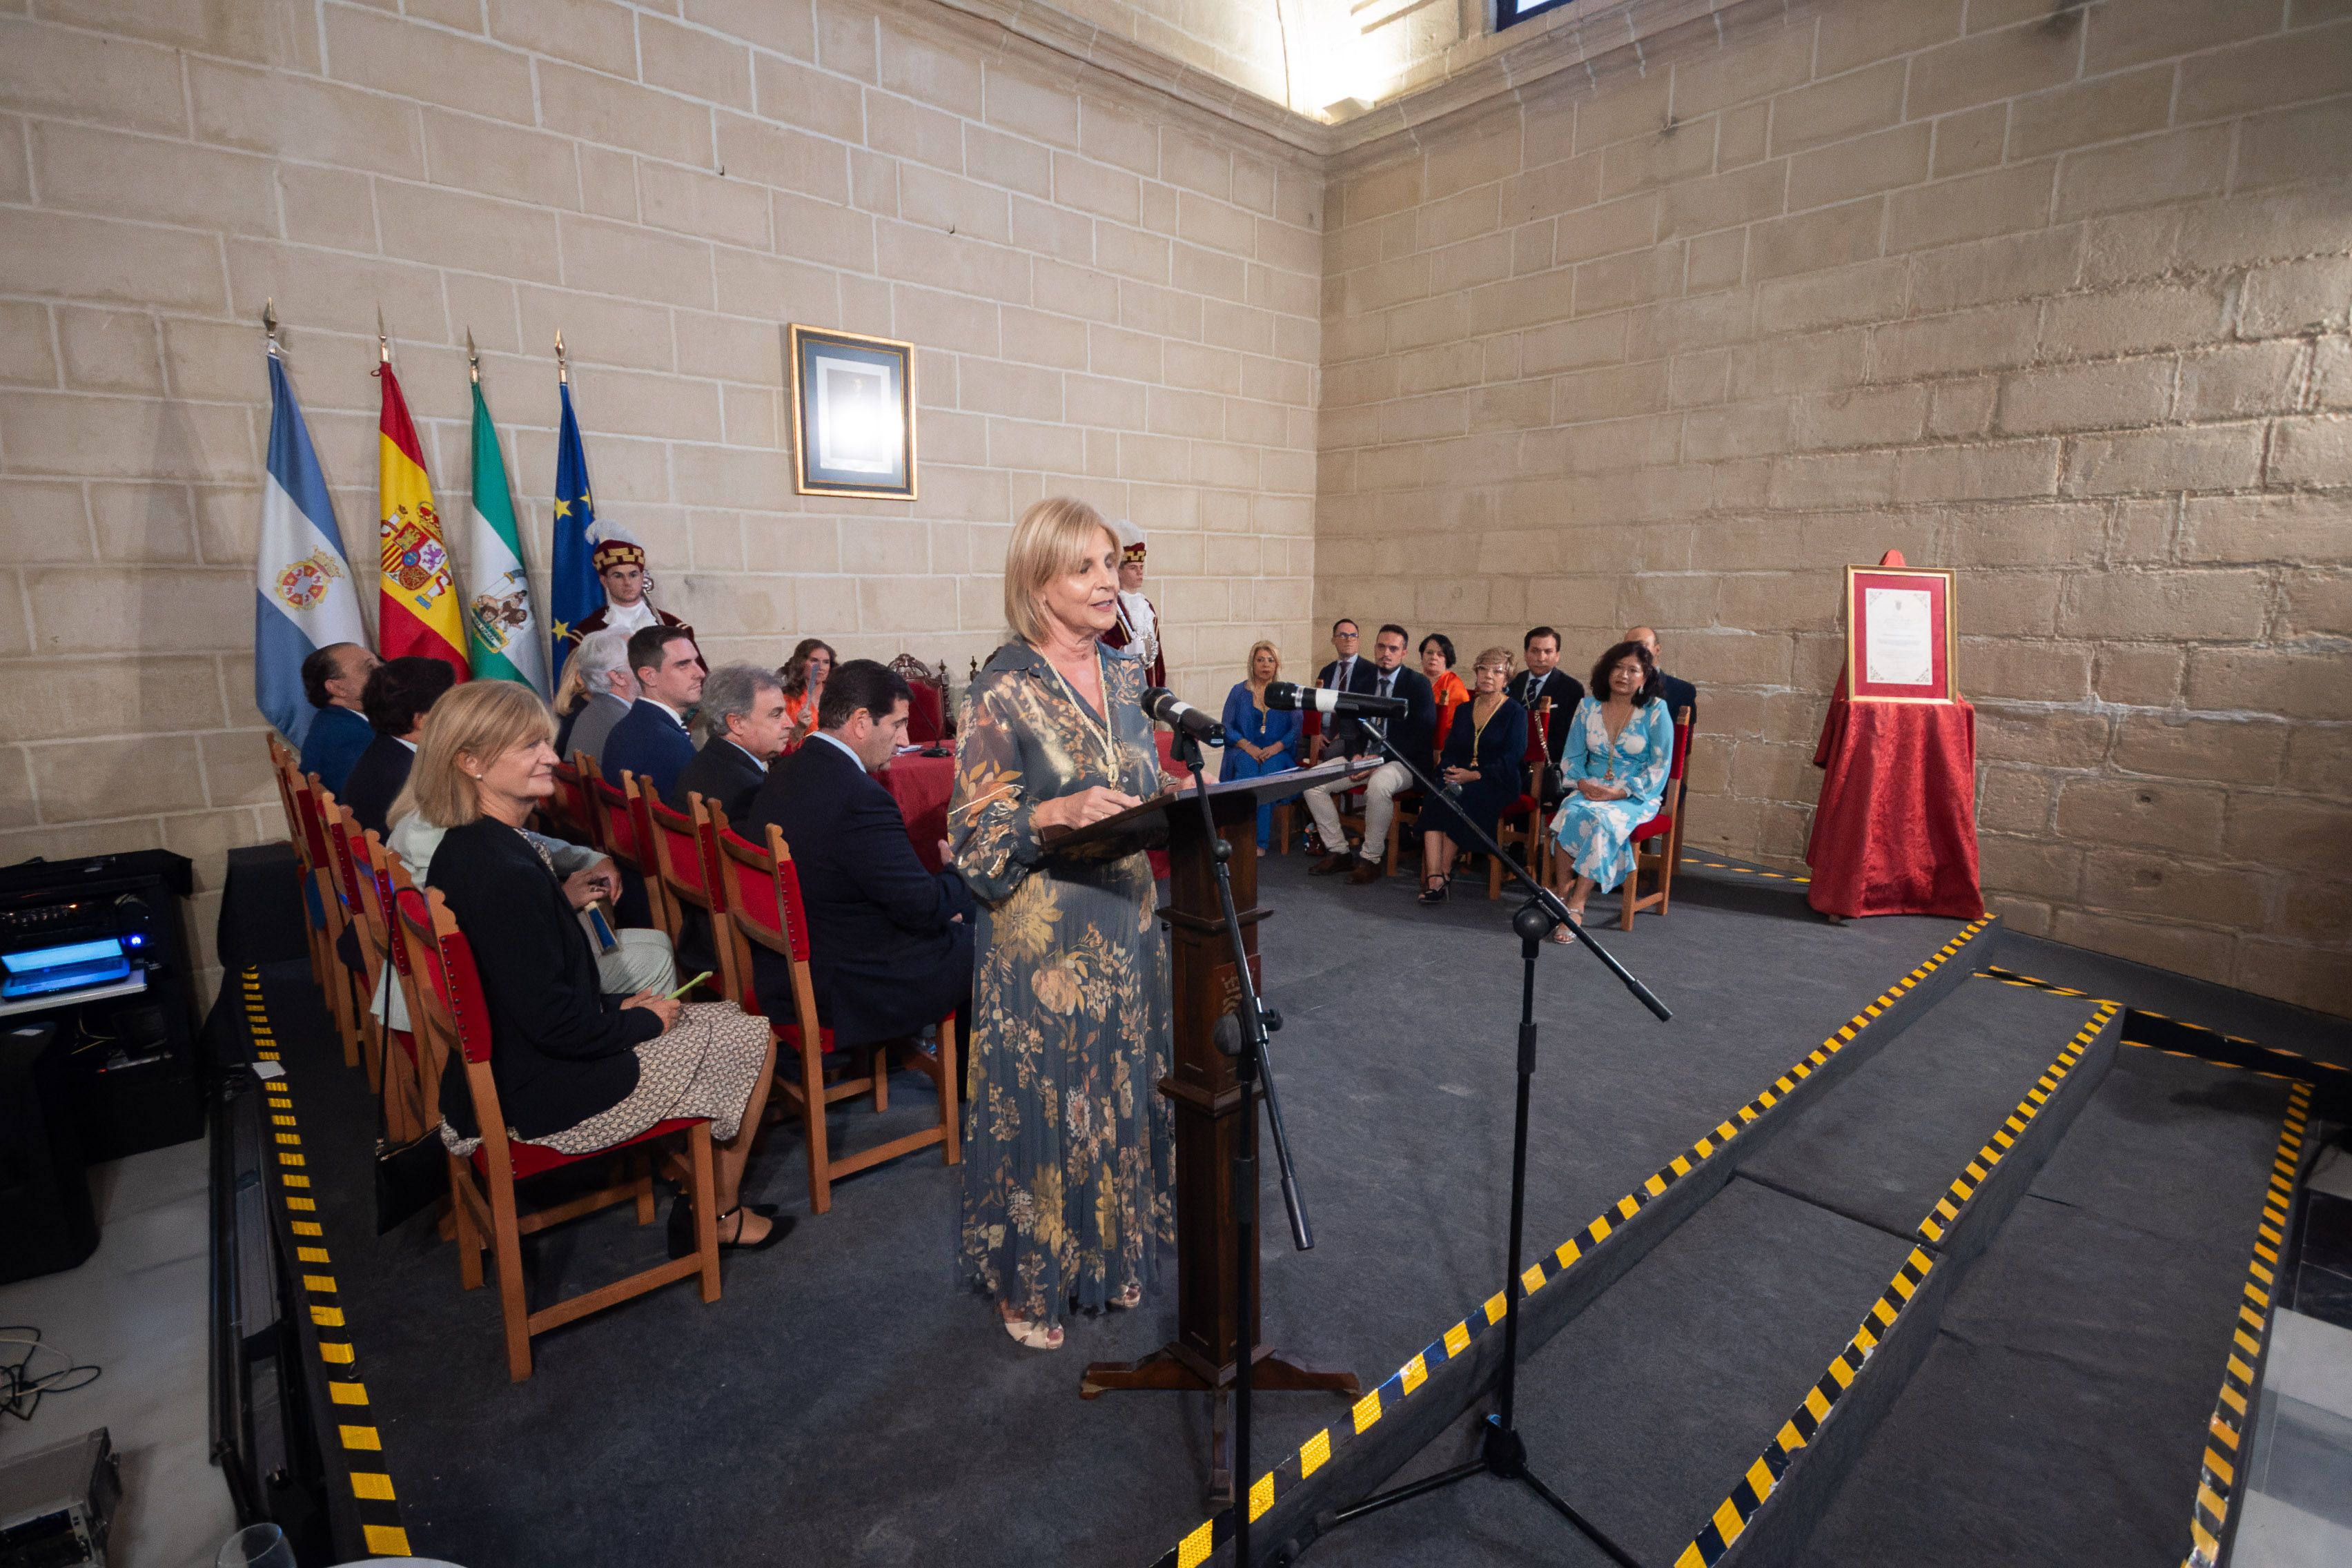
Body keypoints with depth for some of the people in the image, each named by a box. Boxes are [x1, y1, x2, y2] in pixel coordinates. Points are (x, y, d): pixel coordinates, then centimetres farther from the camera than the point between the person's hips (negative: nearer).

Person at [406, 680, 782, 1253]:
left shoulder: (461, 850, 2)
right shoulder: (509, 873, -29)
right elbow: (554, 1022, -26)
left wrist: (615, 1006, 6)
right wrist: (640, 1020, -10)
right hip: (547, 1100, -9)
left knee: (723, 1017, 20)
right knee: (754, 1039, 6)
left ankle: (697, 1193, 26)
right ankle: (721, 1215, 22)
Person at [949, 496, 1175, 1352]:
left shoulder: (1126, 676, 7)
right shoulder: (1004, 689, -13)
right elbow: (973, 832, -14)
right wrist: (1059, 815, -29)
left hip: (1126, 924, 6)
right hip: (1041, 936, -6)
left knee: (1121, 1088, 17)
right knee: (1041, 1098, 7)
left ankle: (1113, 1251, 40)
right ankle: (1028, 1280, 30)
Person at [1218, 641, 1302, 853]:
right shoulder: (1239, 692, 12)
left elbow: (1297, 728, 3)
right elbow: (1227, 728, 5)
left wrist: (1276, 747, -15)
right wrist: (1248, 746, -13)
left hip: (1277, 753, 0)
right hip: (1244, 751, 0)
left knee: (1270, 769, -35)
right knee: (1247, 767, -35)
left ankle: (1260, 841, -35)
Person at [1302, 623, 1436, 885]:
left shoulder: (1418, 684, -5)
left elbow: (1422, 736, -12)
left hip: (1401, 762, -6)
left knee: (1378, 785, -39)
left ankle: (1371, 859, -20)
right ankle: (1339, 852, -3)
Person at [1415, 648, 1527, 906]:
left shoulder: (1515, 712, 4)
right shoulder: (1463, 710, 19)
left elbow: (1512, 757, -8)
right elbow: (1450, 750, 14)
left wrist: (1475, 775, -19)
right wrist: (1450, 771, -10)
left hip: (1497, 784, -4)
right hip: (1460, 780, 4)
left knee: (1456, 803, -34)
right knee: (1434, 799, -30)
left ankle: (1441, 876, -25)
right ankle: (1434, 879, -40)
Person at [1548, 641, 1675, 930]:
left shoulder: (1655, 711, -1)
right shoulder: (1588, 707, 9)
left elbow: (1660, 768, -5)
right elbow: (1570, 757, 12)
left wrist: (1620, 792, -16)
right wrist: (1582, 782, -9)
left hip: (1636, 797, -3)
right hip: (1589, 791, 3)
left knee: (1602, 820, -35)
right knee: (1571, 814, -32)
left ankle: (1576, 906, -34)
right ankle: (1562, 895, -29)